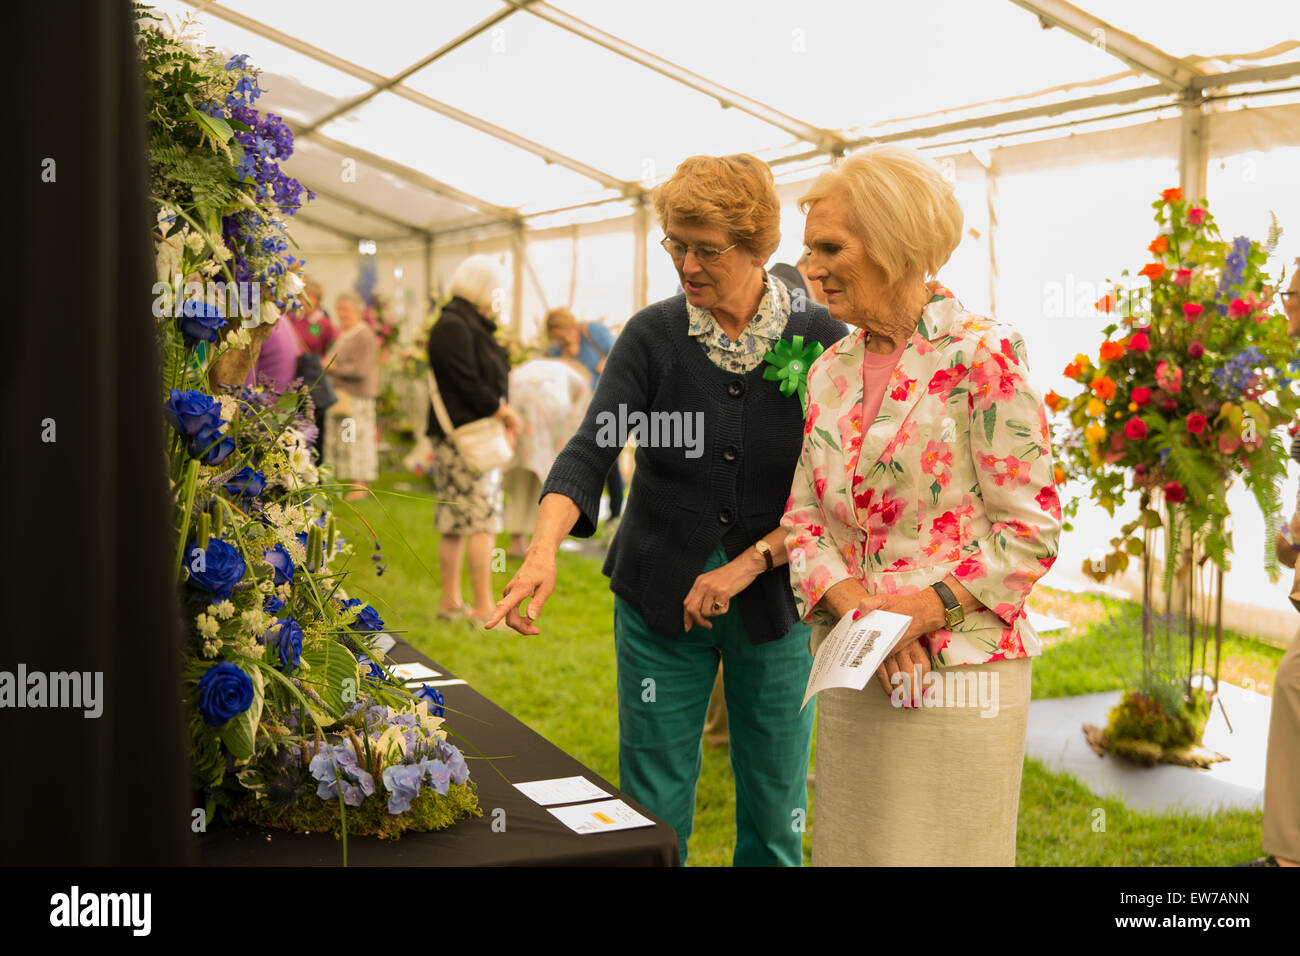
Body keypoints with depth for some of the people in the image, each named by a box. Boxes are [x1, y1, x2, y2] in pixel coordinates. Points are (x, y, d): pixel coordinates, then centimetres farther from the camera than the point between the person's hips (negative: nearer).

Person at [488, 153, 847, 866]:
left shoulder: (819, 340, -5)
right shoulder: (652, 336, -4)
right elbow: (590, 449, -17)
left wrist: (750, 562, -15)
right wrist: (544, 548, -34)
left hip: (775, 600, 0)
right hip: (660, 596, 0)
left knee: (775, 814, 10)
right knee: (654, 811, 6)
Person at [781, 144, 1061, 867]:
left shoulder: (983, 357, -10)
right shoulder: (832, 371, 10)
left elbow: (1030, 528, -12)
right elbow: (805, 515, 8)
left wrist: (920, 611, -19)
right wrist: (855, 606, -10)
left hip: (957, 667, -6)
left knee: (943, 848, 4)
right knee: (849, 845, 13)